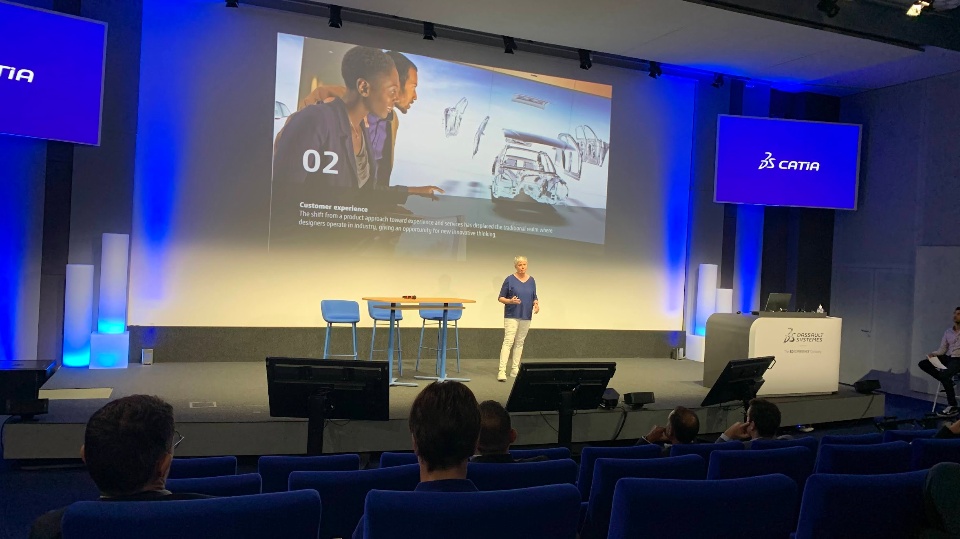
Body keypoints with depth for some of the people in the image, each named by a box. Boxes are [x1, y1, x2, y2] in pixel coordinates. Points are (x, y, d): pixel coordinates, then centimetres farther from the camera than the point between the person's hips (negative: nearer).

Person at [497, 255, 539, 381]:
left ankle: (515, 369, 15)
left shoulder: (531, 280, 8)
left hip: (526, 316, 5)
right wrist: (510, 301, -22)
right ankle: (502, 371, -16)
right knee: (508, 342, -12)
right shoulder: (509, 279, -5)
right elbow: (501, 298, -3)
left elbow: (534, 297, 12)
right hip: (511, 315, -5)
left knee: (519, 342, 9)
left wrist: (536, 304, -10)